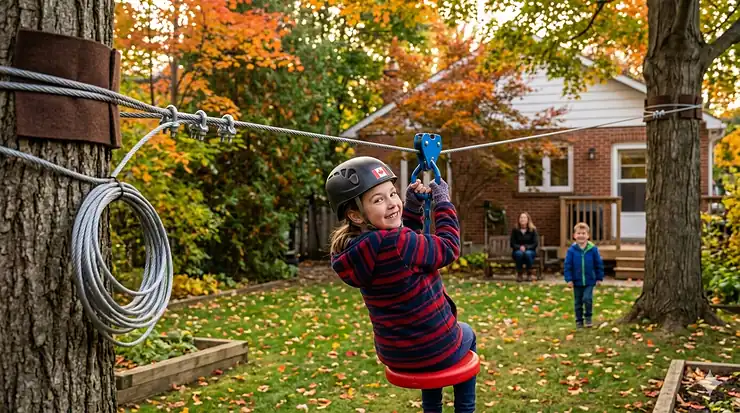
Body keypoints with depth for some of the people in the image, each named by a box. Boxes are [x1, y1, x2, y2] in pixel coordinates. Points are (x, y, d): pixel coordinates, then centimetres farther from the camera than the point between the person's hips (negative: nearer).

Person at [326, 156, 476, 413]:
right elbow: (448, 248, -15)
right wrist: (442, 200, -4)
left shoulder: (354, 248, -5)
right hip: (435, 350, -6)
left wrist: (413, 205, 4)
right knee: (467, 334, 31)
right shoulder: (393, 243, -31)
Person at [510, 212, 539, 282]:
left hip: (530, 251, 0)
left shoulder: (533, 230, 0)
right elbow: (512, 243, 0)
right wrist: (519, 247, -20)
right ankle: (519, 274, -19)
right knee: (519, 253, -36)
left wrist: (526, 247, -21)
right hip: (518, 250, 0)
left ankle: (529, 273, -18)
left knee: (527, 253, -36)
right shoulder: (515, 230, 1)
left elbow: (535, 243, -5)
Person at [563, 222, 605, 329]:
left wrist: (599, 278, 3)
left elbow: (599, 264, 2)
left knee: (587, 299, -14)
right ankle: (579, 320, 23)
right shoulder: (572, 250, -7)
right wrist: (569, 279, -8)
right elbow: (567, 266, -3)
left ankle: (588, 318, 7)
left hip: (589, 281, -1)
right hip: (577, 282, 1)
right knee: (578, 302, 10)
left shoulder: (593, 249, -6)